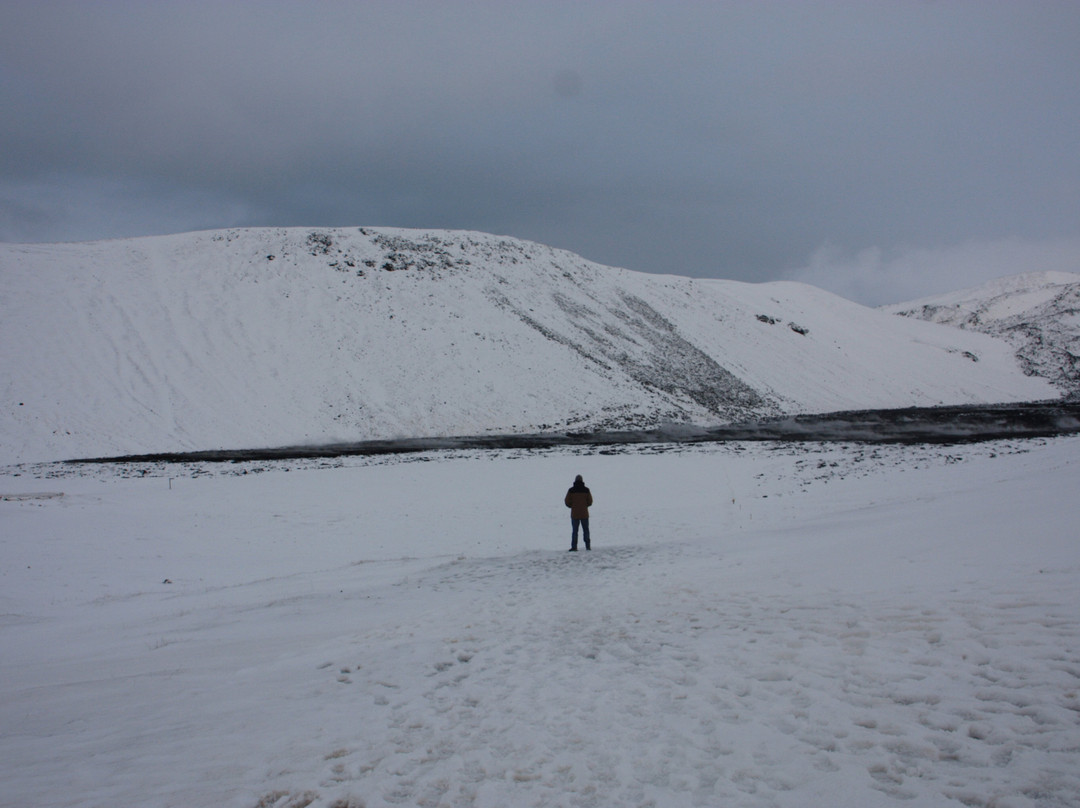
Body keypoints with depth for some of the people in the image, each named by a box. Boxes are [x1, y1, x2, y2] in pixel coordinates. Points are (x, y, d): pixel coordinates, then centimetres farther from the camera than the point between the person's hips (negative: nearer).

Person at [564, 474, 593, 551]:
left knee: (574, 531, 4)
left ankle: (574, 547, -1)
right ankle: (588, 546, 10)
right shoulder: (586, 490, -4)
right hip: (584, 514, 1)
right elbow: (590, 501, 1)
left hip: (574, 514, -1)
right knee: (586, 530, 11)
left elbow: (567, 502, -4)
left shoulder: (571, 490, -6)